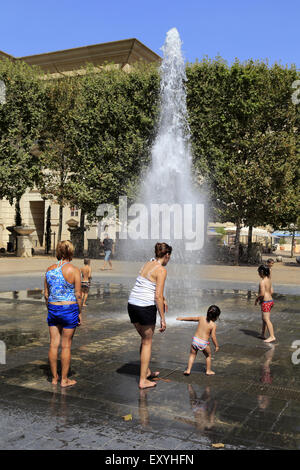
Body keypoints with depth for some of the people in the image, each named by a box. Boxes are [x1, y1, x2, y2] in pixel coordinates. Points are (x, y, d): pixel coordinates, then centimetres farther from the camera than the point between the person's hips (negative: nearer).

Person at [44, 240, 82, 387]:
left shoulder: (50, 270, 1)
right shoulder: (74, 270, -11)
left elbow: (46, 294, 7)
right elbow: (78, 294, -9)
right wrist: (80, 312, 1)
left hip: (53, 309, 4)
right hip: (69, 309, -4)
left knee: (54, 344, 11)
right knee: (66, 345, 5)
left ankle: (54, 378, 22)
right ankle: (64, 379, 14)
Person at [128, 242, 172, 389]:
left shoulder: (148, 263, 14)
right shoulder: (161, 270, -11)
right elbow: (158, 296, -16)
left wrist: (163, 300, 40)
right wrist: (163, 319, -11)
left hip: (132, 304, 7)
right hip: (146, 307, -7)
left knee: (145, 339, 23)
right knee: (147, 342, 8)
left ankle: (146, 372, 36)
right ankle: (143, 380, 13)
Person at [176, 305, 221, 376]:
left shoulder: (201, 318, 3)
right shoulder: (213, 325, -8)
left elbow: (192, 318, 16)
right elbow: (213, 337, -10)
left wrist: (182, 318, 29)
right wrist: (216, 346, 2)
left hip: (195, 340, 3)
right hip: (204, 343, -3)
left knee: (192, 355, 21)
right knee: (208, 356, 23)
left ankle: (188, 370, 17)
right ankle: (208, 371, 29)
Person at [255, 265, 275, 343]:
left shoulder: (262, 282, -19)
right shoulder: (269, 280, 9)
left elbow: (262, 294, -24)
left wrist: (257, 299, -7)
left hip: (266, 302, -10)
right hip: (270, 300, 10)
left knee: (267, 320, -5)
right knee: (264, 319, 19)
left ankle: (272, 336, -5)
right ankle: (262, 334, 28)